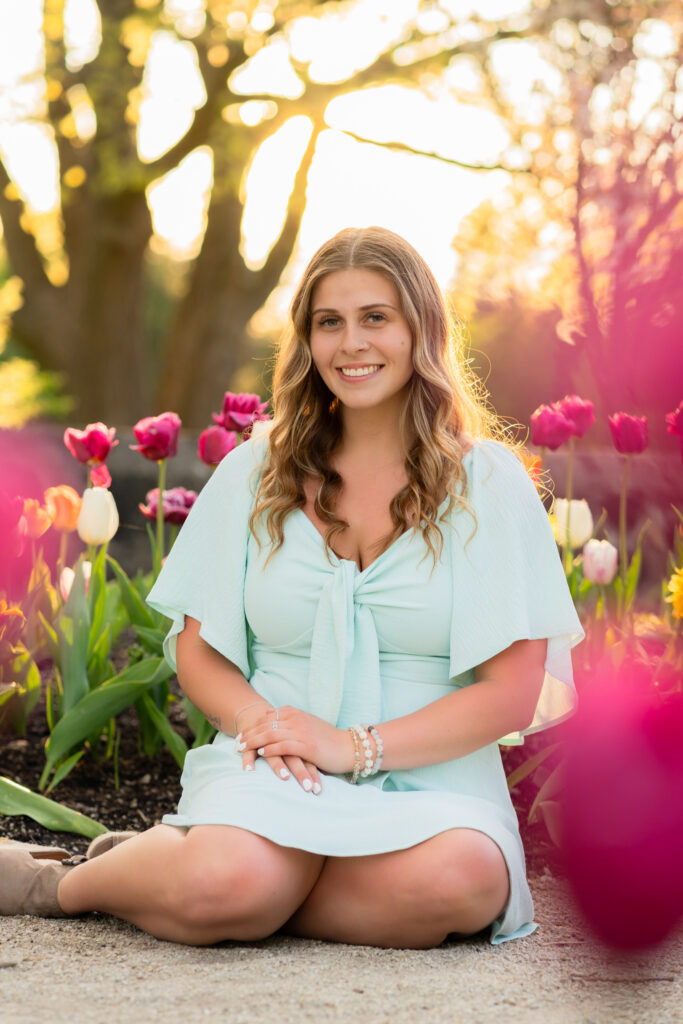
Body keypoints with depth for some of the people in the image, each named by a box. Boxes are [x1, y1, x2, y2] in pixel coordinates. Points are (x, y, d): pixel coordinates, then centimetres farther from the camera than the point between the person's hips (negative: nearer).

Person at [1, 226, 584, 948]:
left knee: (463, 883, -37)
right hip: (275, 767, 0)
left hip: (429, 773, 0)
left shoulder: (487, 481, 4)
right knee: (227, 881, -35)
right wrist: (258, 721, -11)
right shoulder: (252, 476, 11)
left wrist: (357, 746, -14)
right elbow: (196, 650, 12)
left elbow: (513, 692, -2)